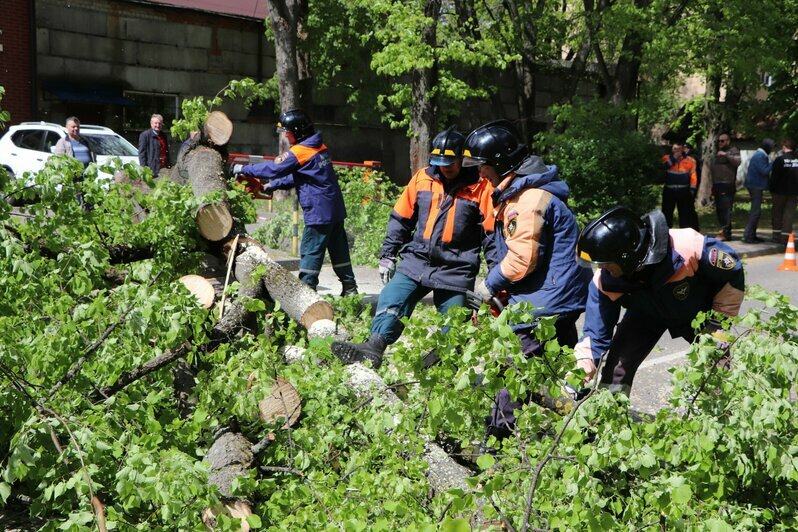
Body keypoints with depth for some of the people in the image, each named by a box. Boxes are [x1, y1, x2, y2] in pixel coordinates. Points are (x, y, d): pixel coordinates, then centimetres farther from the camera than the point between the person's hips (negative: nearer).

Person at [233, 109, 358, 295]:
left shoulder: (299, 152, -16)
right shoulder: (320, 147, 11)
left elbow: (273, 168, -14)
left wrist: (243, 168, -4)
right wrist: (272, 185, 13)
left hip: (319, 212, -9)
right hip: (336, 209, 9)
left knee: (310, 250, -2)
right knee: (338, 249, 14)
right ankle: (349, 287, 19)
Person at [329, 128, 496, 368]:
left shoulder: (480, 186, -6)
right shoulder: (422, 178, 4)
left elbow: (492, 231, -5)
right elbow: (401, 218, 11)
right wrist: (387, 256, 10)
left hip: (456, 271, -3)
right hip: (417, 261, 3)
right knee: (390, 302, -12)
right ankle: (374, 347, -16)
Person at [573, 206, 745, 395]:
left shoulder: (688, 247, -41)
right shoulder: (605, 281, -31)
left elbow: (733, 273, -22)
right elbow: (595, 334, -21)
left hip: (698, 313, -2)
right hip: (648, 314, 2)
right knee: (616, 369, -13)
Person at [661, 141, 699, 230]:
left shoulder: (690, 160, 3)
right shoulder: (667, 158, 6)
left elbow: (693, 175, 1)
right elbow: (664, 166, -15)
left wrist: (692, 189, -4)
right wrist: (674, 158, -12)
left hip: (683, 191, 0)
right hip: (669, 190, 1)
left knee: (685, 213, 4)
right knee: (667, 213, 6)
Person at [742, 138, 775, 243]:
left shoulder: (760, 155, 16)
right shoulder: (760, 156, -16)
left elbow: (764, 171, 18)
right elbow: (764, 171, -21)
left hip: (756, 186, 11)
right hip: (756, 186, -11)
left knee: (756, 211, 14)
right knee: (755, 211, -10)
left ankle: (752, 235, 20)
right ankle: (747, 235, -10)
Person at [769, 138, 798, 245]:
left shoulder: (779, 159, -11)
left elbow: (774, 176, -9)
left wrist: (772, 189, 3)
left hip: (780, 191, -2)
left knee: (777, 213, 11)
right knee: (789, 214, 5)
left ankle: (777, 235, 11)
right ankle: (785, 237, 1)